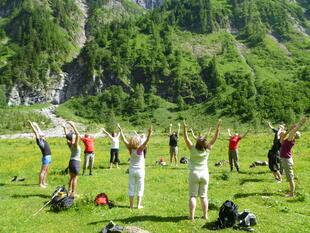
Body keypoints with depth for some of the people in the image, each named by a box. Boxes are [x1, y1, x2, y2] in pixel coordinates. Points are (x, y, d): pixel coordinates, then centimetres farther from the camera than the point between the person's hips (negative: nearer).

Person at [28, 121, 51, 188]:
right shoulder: (39, 141, -7)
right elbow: (36, 132, -10)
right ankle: (40, 184, 2)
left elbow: (40, 131, 24)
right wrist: (31, 124, -9)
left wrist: (36, 125, 27)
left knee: (46, 171, 14)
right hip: (46, 158, -9)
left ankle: (43, 182, 23)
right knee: (43, 171, -3)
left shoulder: (43, 140, 14)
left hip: (49, 158, 9)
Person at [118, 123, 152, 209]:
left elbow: (124, 139, -3)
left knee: (131, 187, 11)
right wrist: (149, 133, -42)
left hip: (132, 170, 3)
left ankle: (131, 205, 15)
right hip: (140, 170, -3)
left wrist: (121, 130, 4)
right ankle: (138, 205, 8)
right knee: (140, 188, 8)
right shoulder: (140, 149, -19)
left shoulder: (130, 149, -10)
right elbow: (146, 141, -32)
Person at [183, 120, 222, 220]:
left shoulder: (193, 149, -12)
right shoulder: (207, 150, -7)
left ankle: (192, 215, 2)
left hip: (194, 174, -2)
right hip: (204, 174, 2)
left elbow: (186, 138, -11)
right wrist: (218, 127, -1)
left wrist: (185, 128, -17)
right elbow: (215, 138, -2)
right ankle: (205, 215, 16)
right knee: (203, 196, 12)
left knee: (192, 195, 3)